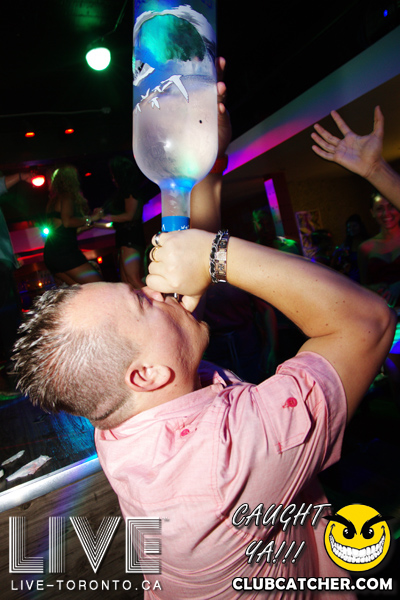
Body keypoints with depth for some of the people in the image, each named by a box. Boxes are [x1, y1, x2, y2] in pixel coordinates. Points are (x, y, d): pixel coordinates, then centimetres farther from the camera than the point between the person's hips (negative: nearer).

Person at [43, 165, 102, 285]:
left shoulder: (53, 200, 23)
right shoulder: (67, 196, -3)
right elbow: (67, 222, -18)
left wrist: (89, 224, 29)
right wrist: (90, 219, -6)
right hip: (64, 251, -9)